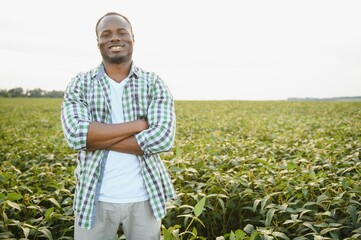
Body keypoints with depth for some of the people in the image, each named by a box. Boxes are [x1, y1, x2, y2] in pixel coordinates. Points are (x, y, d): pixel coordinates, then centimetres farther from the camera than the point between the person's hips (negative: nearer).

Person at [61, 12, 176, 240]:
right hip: (95, 197, 0)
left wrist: (97, 140, -16)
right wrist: (139, 124, -17)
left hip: (144, 196, 0)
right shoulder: (80, 84, 0)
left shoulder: (154, 83, -2)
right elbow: (76, 134, -16)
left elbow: (164, 138, -15)